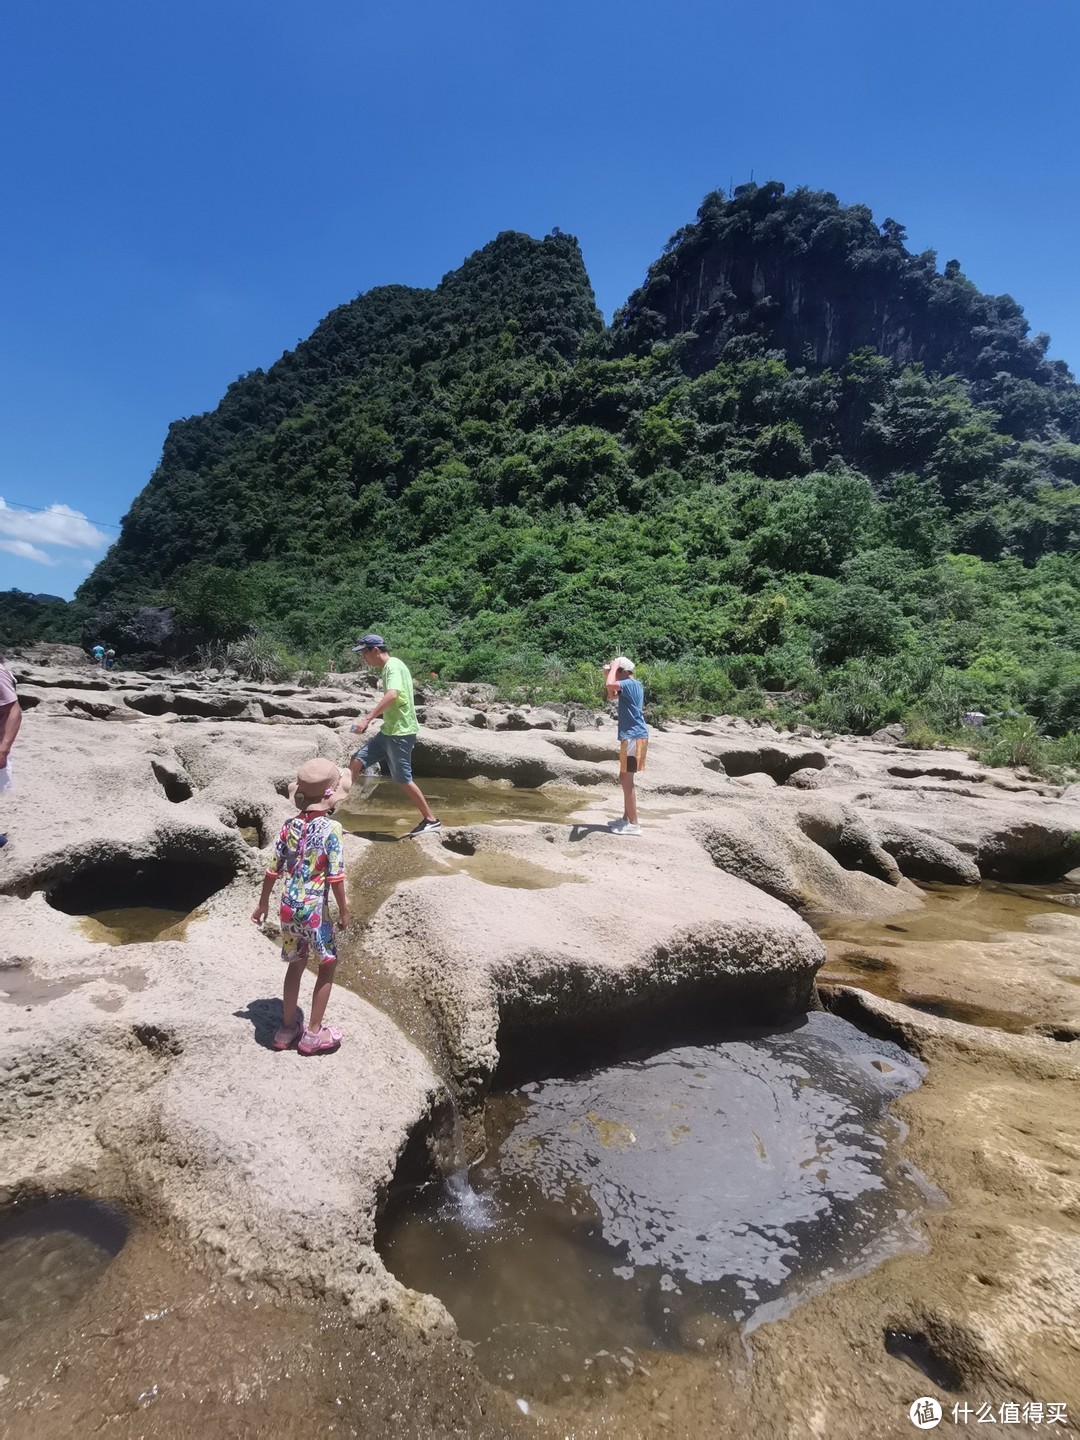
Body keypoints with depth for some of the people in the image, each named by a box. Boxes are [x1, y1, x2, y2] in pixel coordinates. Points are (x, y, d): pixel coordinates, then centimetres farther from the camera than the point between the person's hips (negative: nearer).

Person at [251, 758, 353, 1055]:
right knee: (327, 965, 14)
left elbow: (273, 870, 6)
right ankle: (313, 1034, 19)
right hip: (314, 909, -5)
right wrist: (344, 910, -3)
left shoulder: (289, 826, 1)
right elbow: (335, 877, -15)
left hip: (289, 907, 6)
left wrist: (263, 902, 19)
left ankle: (287, 1028, 34)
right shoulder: (331, 828, -16)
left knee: (296, 963, 23)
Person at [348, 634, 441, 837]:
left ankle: (431, 820, 8)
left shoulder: (393, 666, -14)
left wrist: (368, 718, -36)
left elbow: (392, 695, -32)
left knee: (403, 780, -3)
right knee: (356, 762, 7)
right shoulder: (387, 668, 16)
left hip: (401, 732, -10)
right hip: (388, 731, 10)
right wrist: (373, 714, 20)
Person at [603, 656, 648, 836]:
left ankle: (633, 824, -5)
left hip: (633, 737, -10)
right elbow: (611, 696, 30)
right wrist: (606, 673, 20)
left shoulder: (630, 683, -13)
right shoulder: (633, 685, 17)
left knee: (627, 780, -8)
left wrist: (614, 666, -15)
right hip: (633, 736, 10)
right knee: (625, 779, 16)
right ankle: (626, 819, 24)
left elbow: (610, 685, -32)